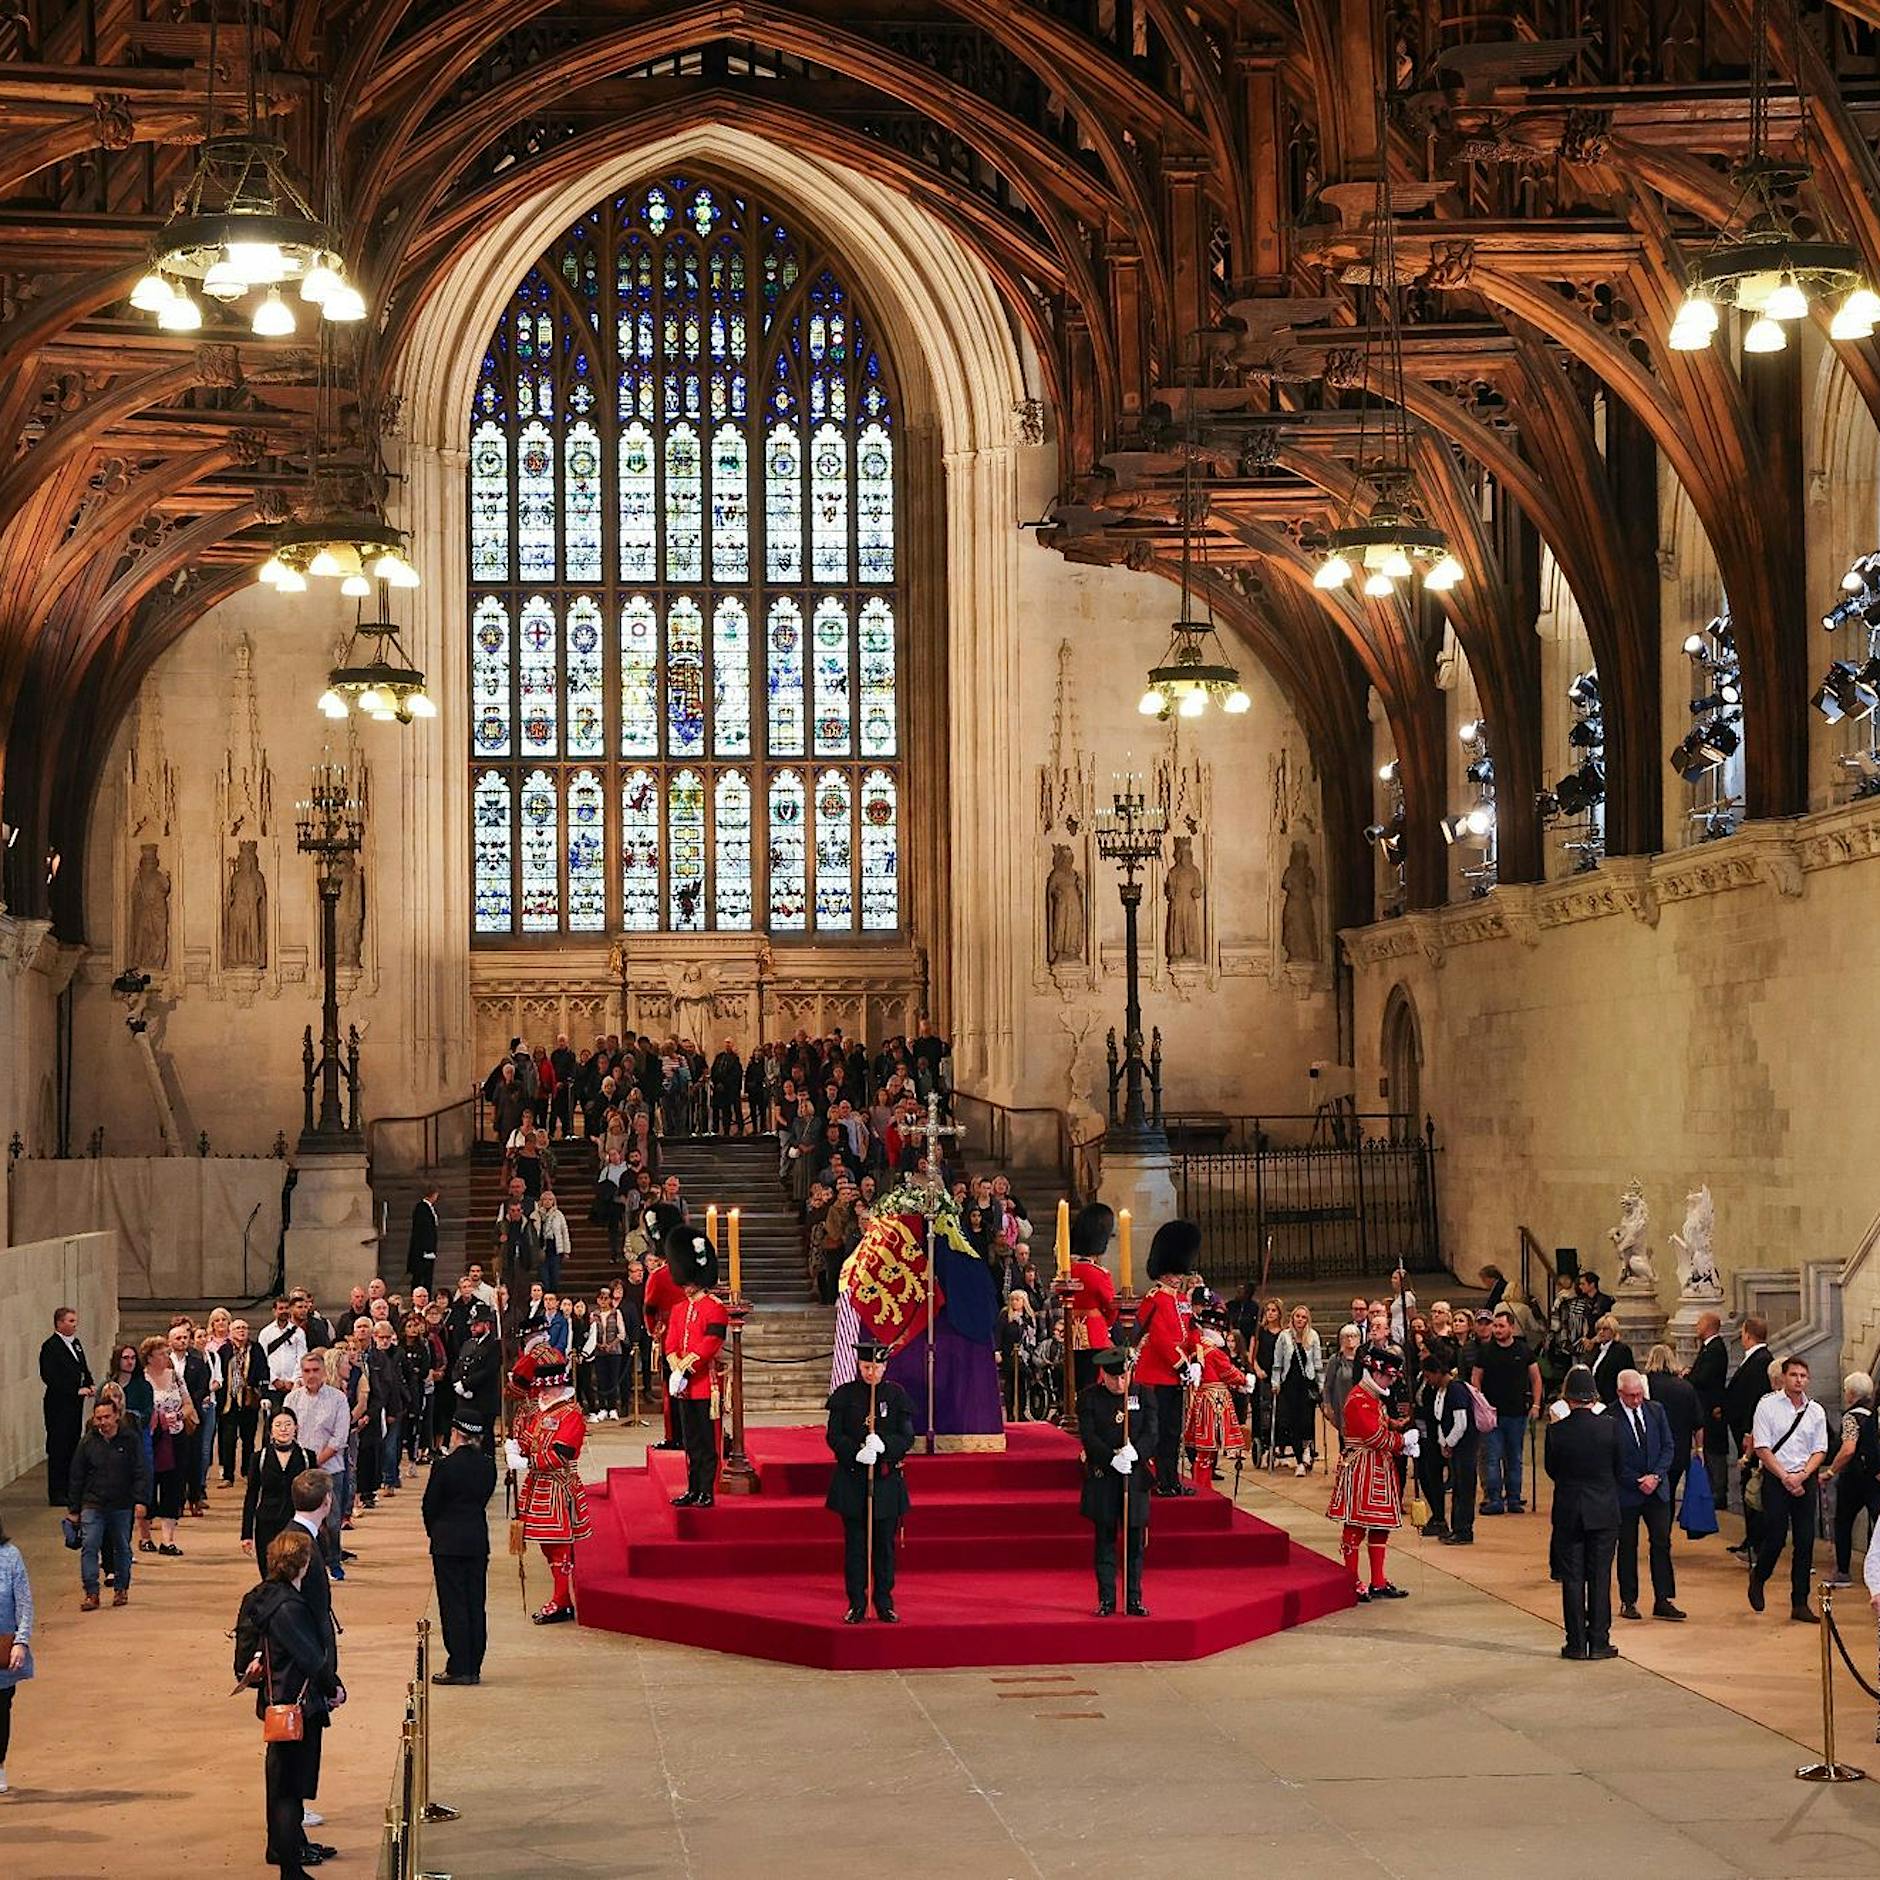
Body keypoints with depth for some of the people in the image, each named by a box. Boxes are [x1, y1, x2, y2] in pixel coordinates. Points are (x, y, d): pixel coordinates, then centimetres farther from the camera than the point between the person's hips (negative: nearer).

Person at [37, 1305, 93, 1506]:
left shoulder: (76, 1344, 15)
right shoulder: (50, 1347, -12)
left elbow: (84, 1370, 23)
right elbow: (50, 1377, -18)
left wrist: (89, 1386, 2)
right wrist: (77, 1391, -19)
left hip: (75, 1405, 8)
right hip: (59, 1405, -8)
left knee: (72, 1446, 11)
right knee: (58, 1450, -4)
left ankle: (69, 1491, 18)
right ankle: (56, 1495, 0)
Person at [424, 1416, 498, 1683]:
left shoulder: (445, 1465, -13)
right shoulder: (488, 1466, 1)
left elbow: (430, 1504, -6)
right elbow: (484, 1499, 7)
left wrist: (432, 1531, 12)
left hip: (448, 1542, -5)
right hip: (479, 1541, 5)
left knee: (453, 1604, 0)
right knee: (476, 1604, 9)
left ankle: (458, 1668, 0)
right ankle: (473, 1668, 12)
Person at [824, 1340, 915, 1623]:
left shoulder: (897, 1395, 3)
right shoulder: (844, 1395, 1)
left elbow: (907, 1438, -1)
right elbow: (834, 1436, -3)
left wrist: (884, 1445, -21)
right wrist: (857, 1453, -21)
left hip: (887, 1481, 1)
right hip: (852, 1480, -1)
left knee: (885, 1544, 6)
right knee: (855, 1544, 2)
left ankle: (884, 1603, 15)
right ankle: (857, 1605, 9)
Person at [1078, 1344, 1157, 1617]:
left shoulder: (1145, 1397, 5)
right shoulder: (1089, 1399, 1)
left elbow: (1152, 1434, -3)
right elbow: (1089, 1437, -8)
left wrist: (1135, 1451, -22)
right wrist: (1113, 1458, -22)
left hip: (1136, 1477, 1)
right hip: (1102, 1479, -1)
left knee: (1135, 1541, 4)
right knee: (1104, 1540, 2)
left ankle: (1134, 1599, 12)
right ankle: (1106, 1600, 7)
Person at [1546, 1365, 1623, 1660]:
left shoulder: (1557, 1431, -11)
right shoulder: (1609, 1426, -10)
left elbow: (1551, 1470, 1)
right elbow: (1618, 1467, 1)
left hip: (1567, 1511, 0)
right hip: (1604, 1512, 0)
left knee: (1572, 1578, 6)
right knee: (1600, 1577, 7)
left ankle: (1577, 1643, 7)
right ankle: (1599, 1642, 8)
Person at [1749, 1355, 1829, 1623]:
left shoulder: (1815, 1411, 8)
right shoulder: (1768, 1406, -3)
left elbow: (1820, 1450, 9)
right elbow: (1762, 1448, -6)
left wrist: (1802, 1475, -8)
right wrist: (1785, 1477, -12)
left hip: (1805, 1479, 3)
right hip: (1775, 1478, -3)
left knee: (1805, 1541, 0)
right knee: (1775, 1536, -8)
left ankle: (1800, 1604, 5)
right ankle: (1758, 1578, 23)